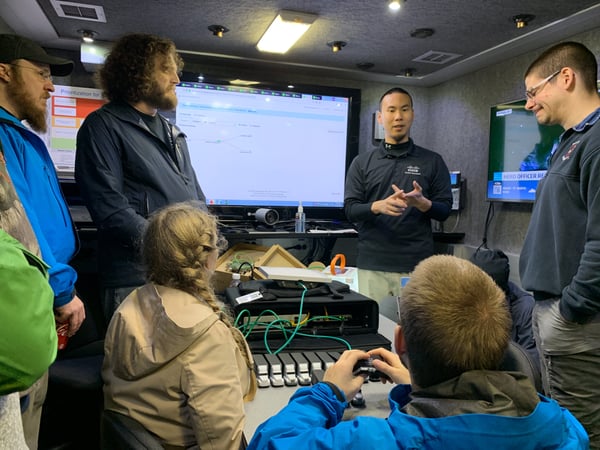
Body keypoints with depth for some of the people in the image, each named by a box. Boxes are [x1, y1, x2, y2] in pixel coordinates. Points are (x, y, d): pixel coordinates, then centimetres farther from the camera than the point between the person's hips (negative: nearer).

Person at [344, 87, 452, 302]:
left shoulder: (433, 161, 8)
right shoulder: (362, 162, 8)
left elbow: (445, 210, 7)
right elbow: (350, 210, 2)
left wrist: (422, 203, -15)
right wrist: (378, 206, -19)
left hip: (417, 266, 0)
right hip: (372, 265, 0)